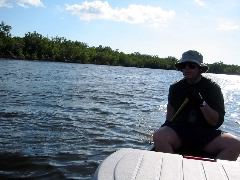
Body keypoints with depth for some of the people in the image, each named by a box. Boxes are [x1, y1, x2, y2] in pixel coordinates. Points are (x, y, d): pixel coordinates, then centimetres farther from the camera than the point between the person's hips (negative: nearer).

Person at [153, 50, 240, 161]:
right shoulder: (175, 88, 10)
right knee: (159, 136, -32)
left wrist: (202, 103, -16)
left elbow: (217, 122, -3)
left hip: (205, 134, 0)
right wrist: (166, 125, -2)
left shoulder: (213, 88, 5)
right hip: (179, 132, 1)